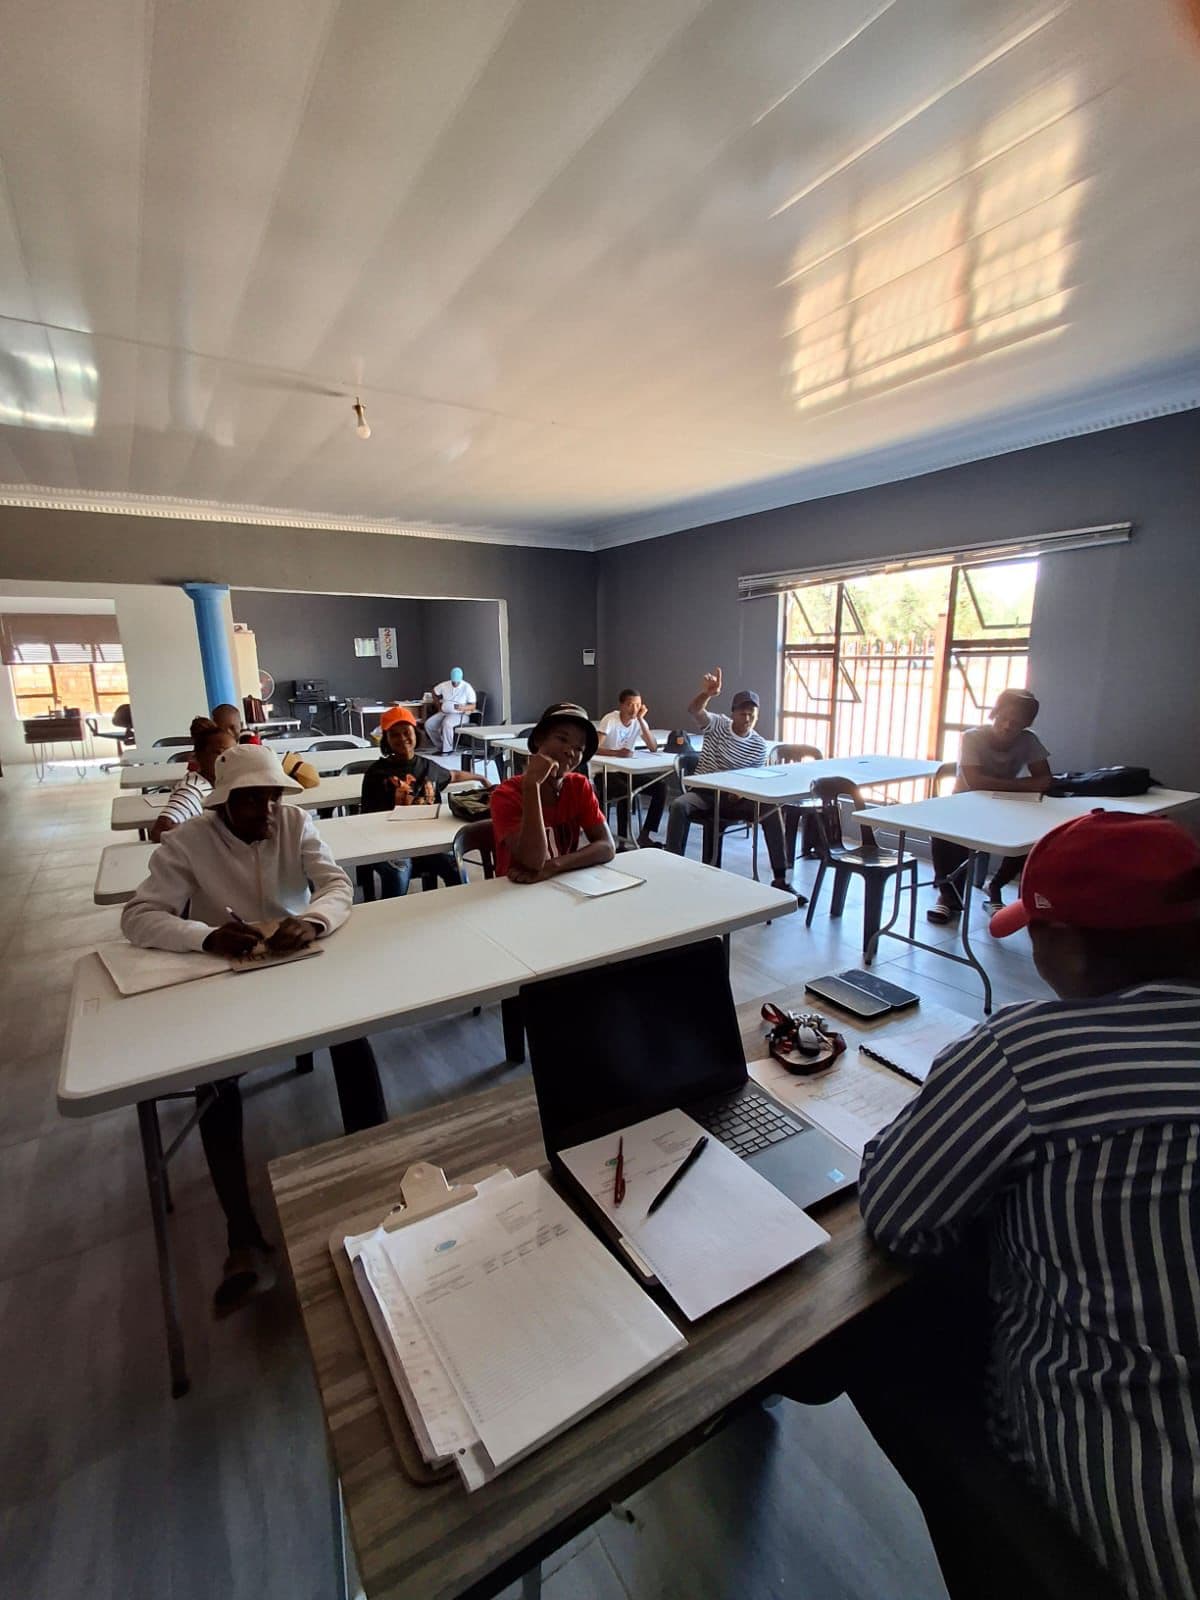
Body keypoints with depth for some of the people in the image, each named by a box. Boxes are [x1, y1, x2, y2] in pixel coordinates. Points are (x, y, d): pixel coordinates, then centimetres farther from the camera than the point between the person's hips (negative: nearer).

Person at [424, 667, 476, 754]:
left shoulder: (467, 688, -11)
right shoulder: (444, 685, 1)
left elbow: (473, 706, -12)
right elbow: (434, 692, 20)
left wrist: (462, 708, -30)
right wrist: (438, 706, 9)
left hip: (460, 714, -6)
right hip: (444, 712, 6)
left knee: (446, 724, -36)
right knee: (428, 724, -14)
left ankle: (447, 749, -21)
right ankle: (440, 746, -2)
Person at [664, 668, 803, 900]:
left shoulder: (760, 746, 2)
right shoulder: (717, 724, -4)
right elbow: (694, 711, -25)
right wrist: (706, 694, -48)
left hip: (735, 797, 2)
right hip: (703, 792, -2)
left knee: (772, 811, -22)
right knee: (679, 806, -34)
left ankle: (780, 880, -13)